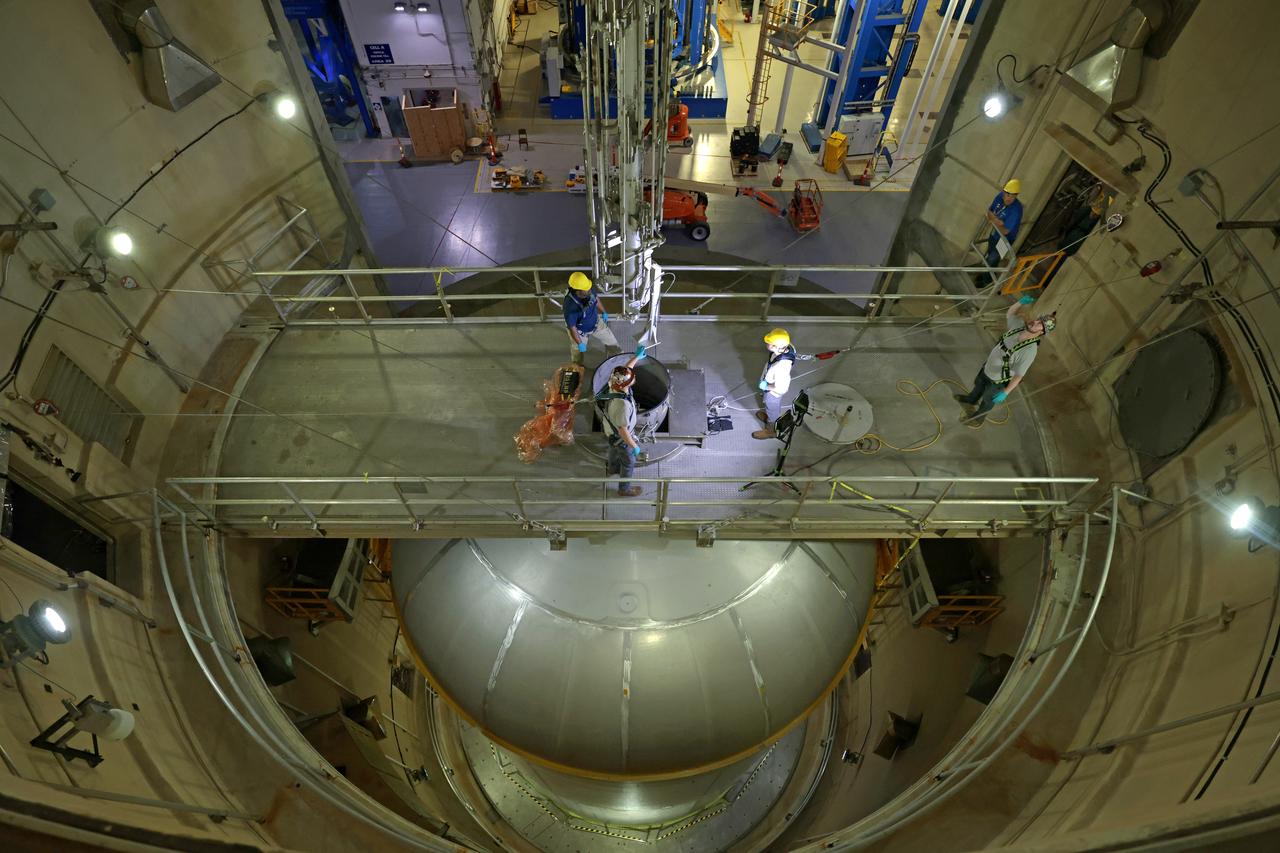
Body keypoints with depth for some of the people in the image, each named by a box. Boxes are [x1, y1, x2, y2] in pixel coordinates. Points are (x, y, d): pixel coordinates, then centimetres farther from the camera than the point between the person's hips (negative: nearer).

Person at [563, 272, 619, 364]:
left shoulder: (590, 290, -27)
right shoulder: (570, 305, -44)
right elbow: (572, 327, -30)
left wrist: (604, 312, 13)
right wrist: (579, 343, -20)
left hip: (596, 322, 5)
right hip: (580, 330, -5)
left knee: (612, 342, 19)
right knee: (578, 358, 18)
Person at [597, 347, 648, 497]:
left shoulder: (616, 384, -24)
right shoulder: (622, 405, -46)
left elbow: (626, 368, 0)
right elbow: (623, 431, -34)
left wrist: (637, 356, 8)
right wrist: (634, 446, -21)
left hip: (612, 430, 8)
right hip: (621, 438, -8)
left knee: (615, 451, 36)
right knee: (629, 462, 19)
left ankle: (611, 469, 66)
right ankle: (624, 489, 43)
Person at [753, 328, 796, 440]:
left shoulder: (780, 367, -48)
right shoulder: (787, 347, -26)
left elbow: (780, 389, -38)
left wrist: (766, 386, -20)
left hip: (774, 391, -7)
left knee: (772, 408, 23)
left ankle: (771, 430, 52)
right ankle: (769, 416, 66)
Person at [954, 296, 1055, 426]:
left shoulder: (1029, 350, -38)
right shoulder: (1020, 326, -20)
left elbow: (1019, 375, -30)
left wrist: (1006, 392, -29)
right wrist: (1021, 302, -18)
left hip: (998, 380, -6)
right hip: (988, 367, 6)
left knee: (987, 400, 22)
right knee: (978, 385, 33)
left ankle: (978, 418, 50)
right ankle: (971, 400, 64)